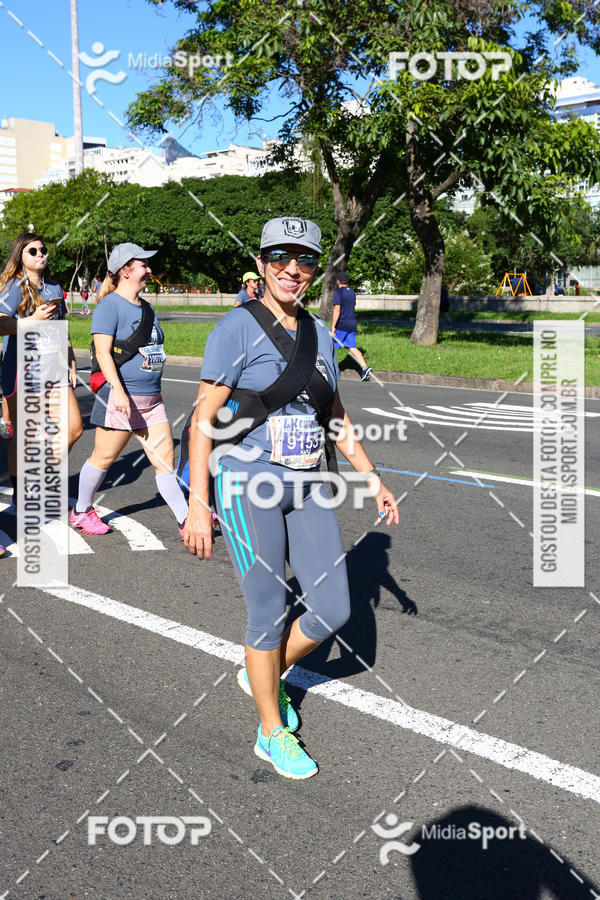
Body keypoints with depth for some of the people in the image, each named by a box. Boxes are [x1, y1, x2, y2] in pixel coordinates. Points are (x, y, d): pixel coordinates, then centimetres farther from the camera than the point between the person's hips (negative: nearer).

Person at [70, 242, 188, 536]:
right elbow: (103, 351, -18)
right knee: (104, 457, 5)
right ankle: (81, 511, 25)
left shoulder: (146, 307, 16)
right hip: (120, 398, -7)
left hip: (152, 399, 7)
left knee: (165, 460, 4)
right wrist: (118, 390, -28)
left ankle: (186, 522, 4)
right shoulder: (110, 305, -9)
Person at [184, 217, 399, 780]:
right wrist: (197, 505, -17)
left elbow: (336, 417, 19)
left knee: (334, 610, 4)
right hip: (249, 487, -6)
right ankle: (273, 733, 24)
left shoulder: (319, 334, 10)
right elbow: (203, 419, -11)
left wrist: (373, 481, 18)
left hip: (306, 489, 6)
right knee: (269, 614, 2)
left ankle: (263, 676, 32)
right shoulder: (237, 328, -9)